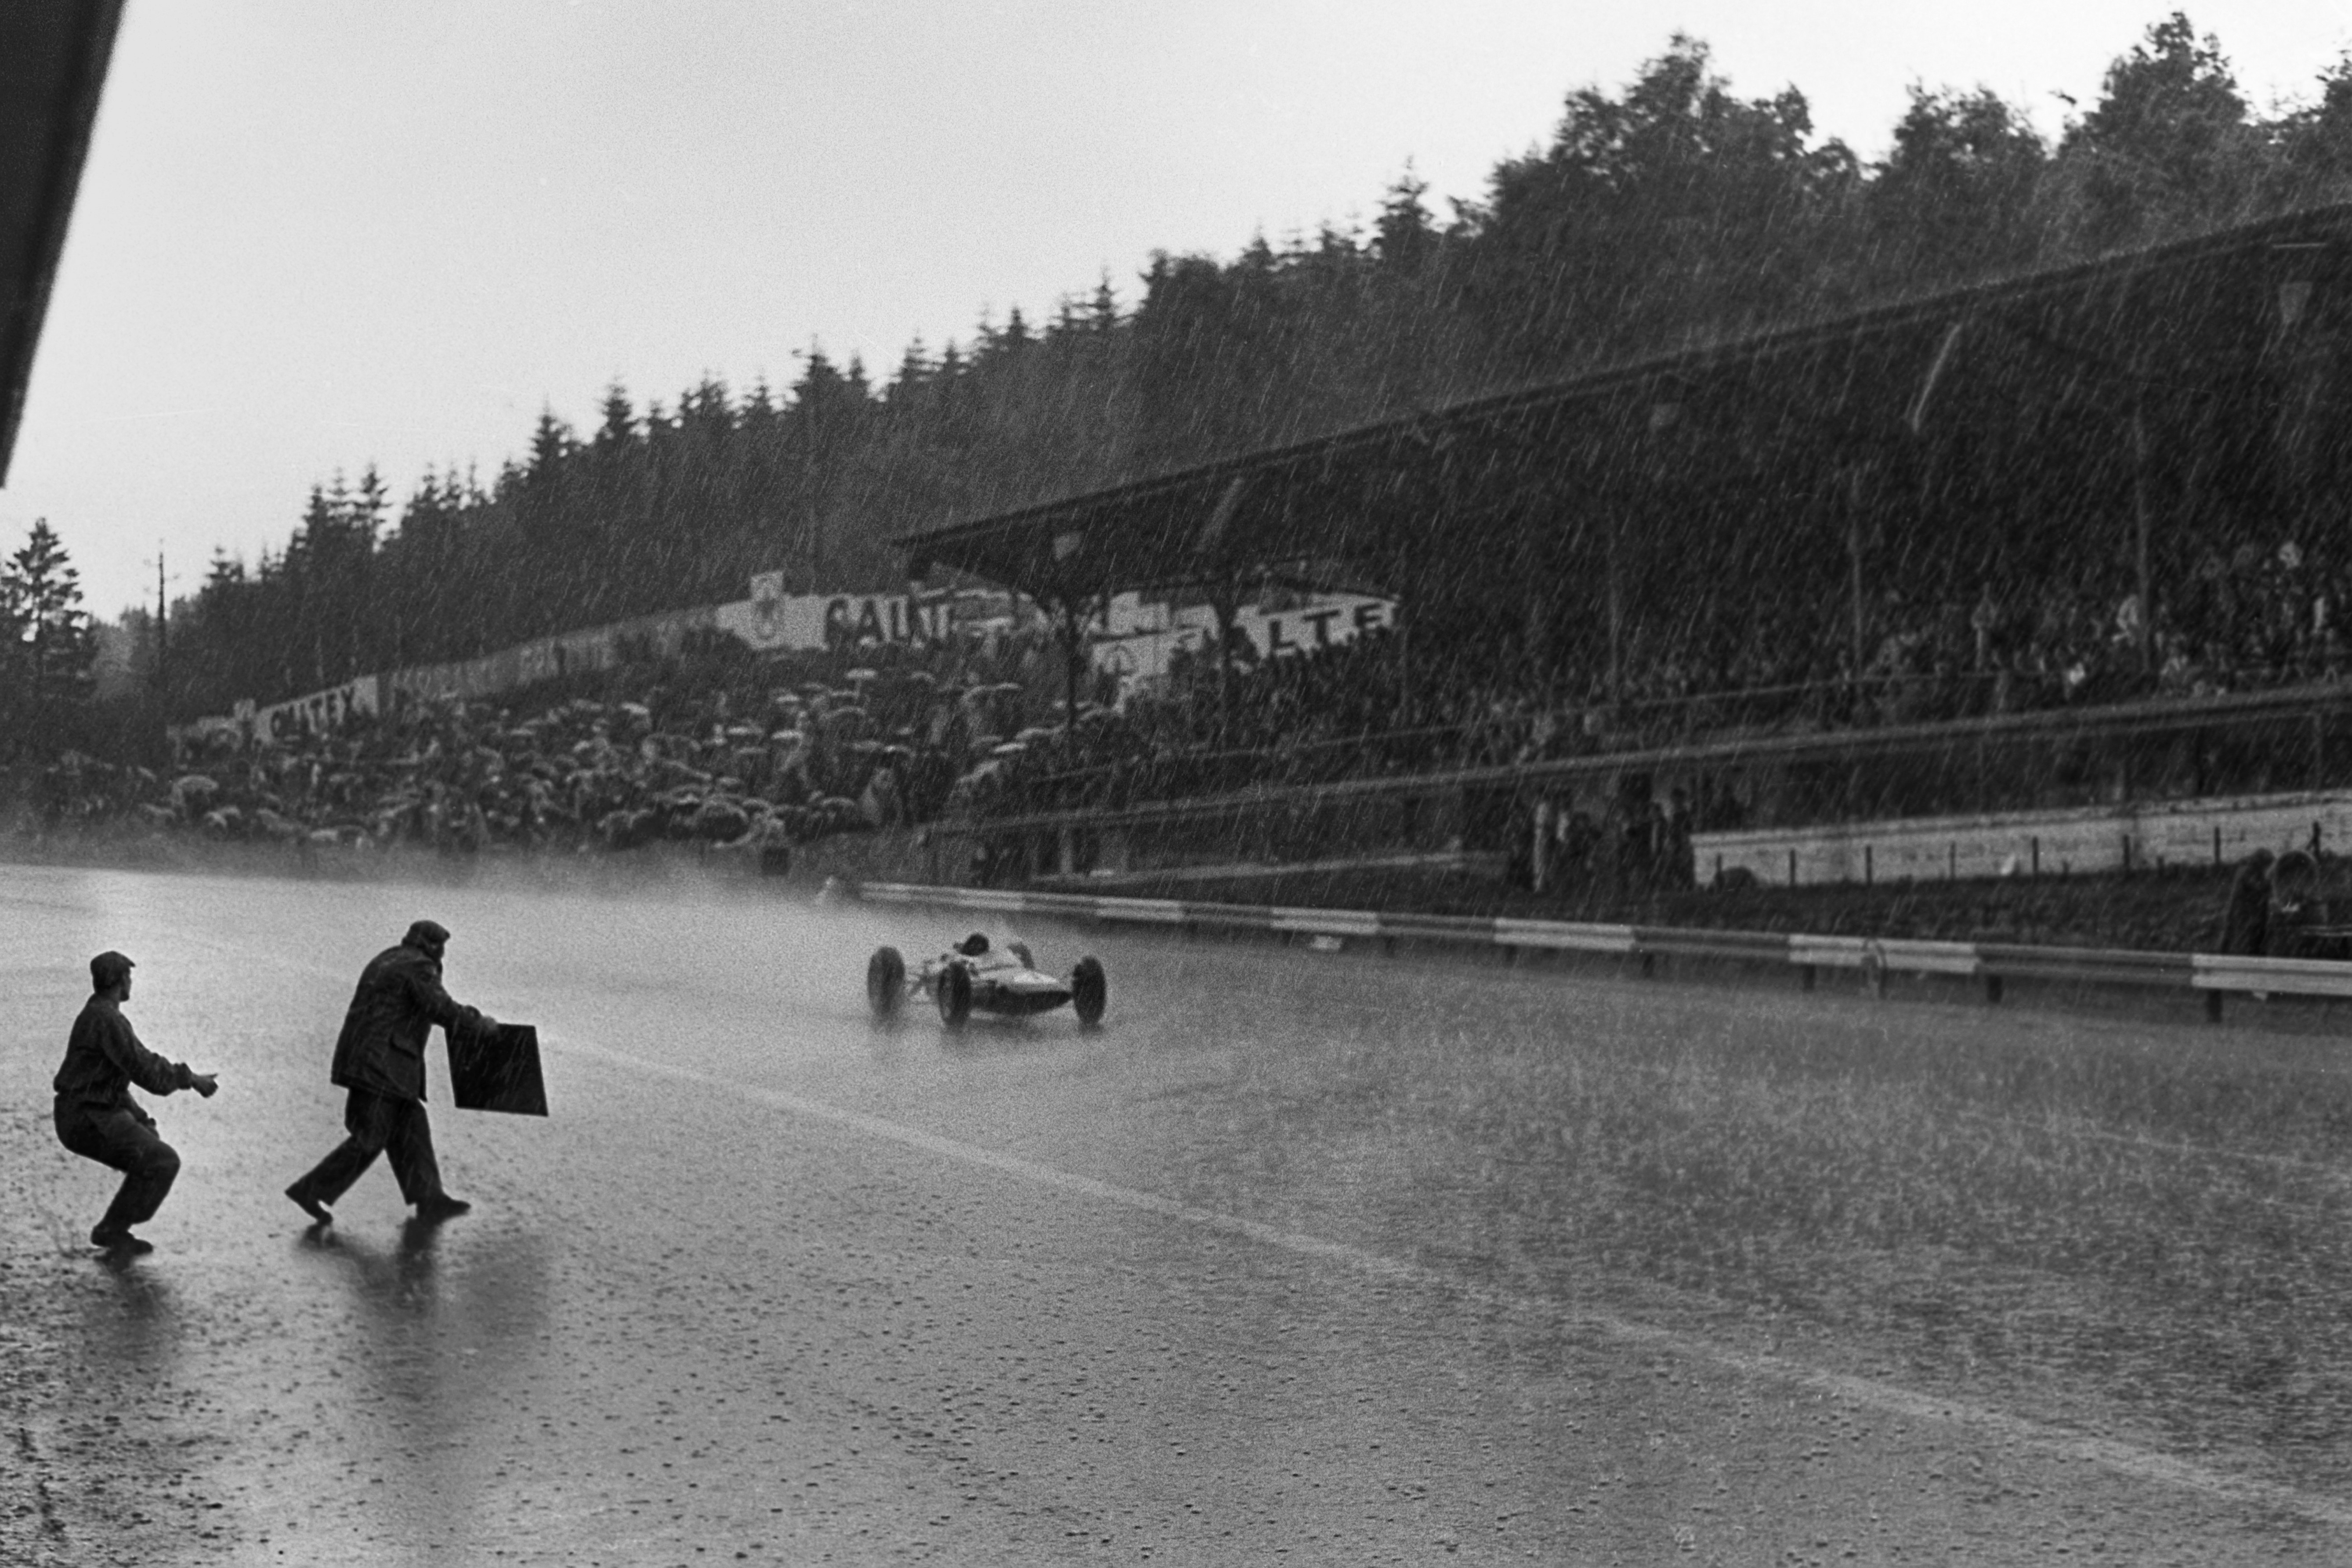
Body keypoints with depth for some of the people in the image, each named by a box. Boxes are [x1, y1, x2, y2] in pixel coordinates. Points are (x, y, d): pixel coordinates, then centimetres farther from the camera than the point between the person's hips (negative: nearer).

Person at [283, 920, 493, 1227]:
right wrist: (480, 1022, -3)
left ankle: (430, 1201, 8)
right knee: (369, 1139, -6)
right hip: (381, 1063, -10)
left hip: (368, 1060, 10)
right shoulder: (418, 967, -10)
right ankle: (311, 1190, -4)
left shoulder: (387, 960, 19)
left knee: (411, 1128, 9)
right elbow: (441, 1009, -17)